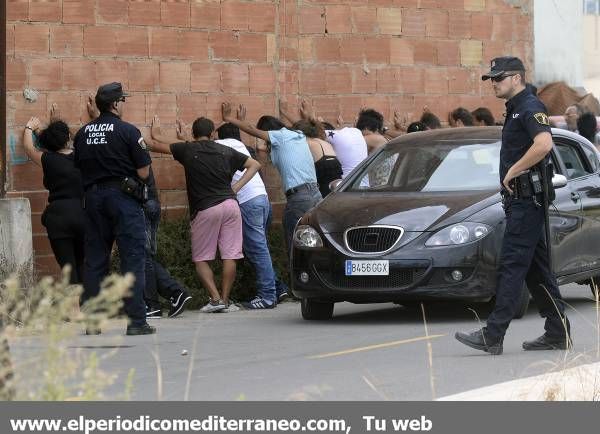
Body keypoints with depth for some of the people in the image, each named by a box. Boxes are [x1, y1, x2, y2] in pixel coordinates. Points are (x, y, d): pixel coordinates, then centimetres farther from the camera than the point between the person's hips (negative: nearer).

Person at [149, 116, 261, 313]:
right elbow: (255, 164, 17)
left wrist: (155, 133, 36)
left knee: (201, 259, 7)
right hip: (230, 204, 3)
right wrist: (236, 187, 10)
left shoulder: (187, 149, 3)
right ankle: (225, 300, 3)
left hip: (205, 208, -3)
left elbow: (157, 145, 14)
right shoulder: (226, 151, 13)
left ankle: (215, 298, -5)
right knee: (229, 256, 4)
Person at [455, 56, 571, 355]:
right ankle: (557, 333, 14)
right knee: (536, 267, 11)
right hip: (519, 199, 11)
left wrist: (513, 172, -20)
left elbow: (544, 144, -29)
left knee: (512, 265, -12)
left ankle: (493, 335, -15)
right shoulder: (515, 110, 20)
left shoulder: (530, 107, -12)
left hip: (527, 200, -11)